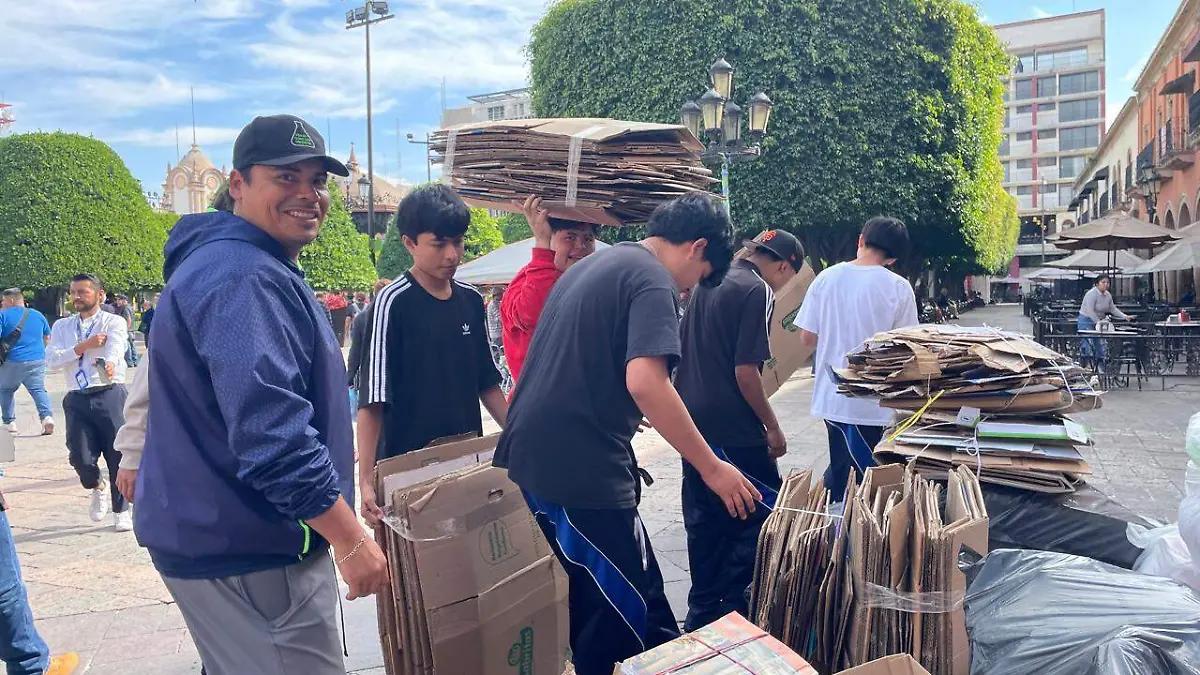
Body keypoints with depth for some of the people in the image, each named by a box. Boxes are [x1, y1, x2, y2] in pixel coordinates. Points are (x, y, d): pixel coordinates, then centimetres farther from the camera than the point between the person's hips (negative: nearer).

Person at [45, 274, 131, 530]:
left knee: (118, 454, 1)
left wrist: (109, 364, -41)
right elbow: (52, 359, 1)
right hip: (77, 400, 3)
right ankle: (98, 488, 30)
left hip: (110, 395, -3)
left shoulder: (114, 322, 2)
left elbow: (116, 346, -19)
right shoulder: (61, 326, 15)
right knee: (81, 457, -6)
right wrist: (84, 346, -11)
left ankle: (121, 512, 21)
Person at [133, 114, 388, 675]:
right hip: (247, 550, -11)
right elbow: (272, 431, -29)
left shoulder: (245, 267, 14)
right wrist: (351, 540, -25)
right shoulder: (245, 279, -21)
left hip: (218, 534, 11)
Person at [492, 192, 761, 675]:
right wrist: (712, 468, -17)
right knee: (638, 619, 1)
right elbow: (645, 382, -24)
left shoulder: (589, 266, 19)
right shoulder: (653, 280, -9)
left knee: (570, 611, 19)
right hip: (579, 471, -9)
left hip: (524, 459, 10)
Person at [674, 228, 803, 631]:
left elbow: (682, 351, 19)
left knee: (705, 521, 15)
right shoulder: (757, 292, -13)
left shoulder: (707, 285, 13)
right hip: (733, 430, -9)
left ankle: (702, 612, 23)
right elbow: (745, 371, -18)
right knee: (764, 513, 5)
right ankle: (733, 605, 6)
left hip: (693, 422, 9)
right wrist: (772, 427, -9)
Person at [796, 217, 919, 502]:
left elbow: (807, 337, 3)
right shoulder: (898, 288, -10)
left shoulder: (826, 278, -1)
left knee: (839, 470, 21)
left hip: (830, 395, 4)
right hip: (870, 401, -4)